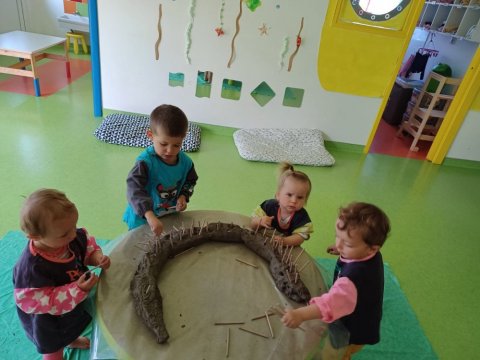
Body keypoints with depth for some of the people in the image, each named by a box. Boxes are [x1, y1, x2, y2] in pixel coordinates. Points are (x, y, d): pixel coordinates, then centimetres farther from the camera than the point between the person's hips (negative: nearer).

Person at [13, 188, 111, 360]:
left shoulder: (75, 237, -26)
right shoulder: (31, 267, -42)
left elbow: (87, 246, -6)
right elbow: (40, 302, -35)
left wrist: (97, 256, -26)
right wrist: (77, 289, -43)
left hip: (75, 304, 7)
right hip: (49, 322, -6)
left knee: (73, 326, 40)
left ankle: (72, 340, 72)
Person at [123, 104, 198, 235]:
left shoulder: (185, 162, -12)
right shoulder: (146, 162, -30)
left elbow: (190, 181, 7)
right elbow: (134, 188, -41)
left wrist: (184, 196, -13)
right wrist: (149, 215, -54)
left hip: (171, 218, 5)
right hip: (143, 219, -4)